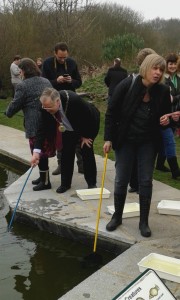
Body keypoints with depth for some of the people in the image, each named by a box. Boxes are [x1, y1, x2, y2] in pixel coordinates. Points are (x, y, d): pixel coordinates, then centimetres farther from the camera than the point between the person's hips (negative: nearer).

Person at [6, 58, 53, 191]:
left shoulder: (23, 86, -8)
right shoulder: (46, 81, 14)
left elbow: (15, 105, -3)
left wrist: (8, 113, 17)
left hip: (36, 125, -7)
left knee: (40, 153, 2)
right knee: (44, 151, 17)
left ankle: (45, 182, 10)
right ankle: (43, 177, 28)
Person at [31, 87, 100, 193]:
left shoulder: (74, 99, -42)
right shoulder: (47, 107, -27)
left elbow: (89, 116, -27)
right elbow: (43, 128, -23)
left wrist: (86, 136, -14)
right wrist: (36, 151, -32)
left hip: (89, 124, -4)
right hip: (70, 127, 5)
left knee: (87, 150, -8)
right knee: (66, 152, -1)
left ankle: (92, 183, 5)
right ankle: (65, 183, 10)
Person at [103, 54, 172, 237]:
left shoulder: (162, 92, -8)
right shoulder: (127, 85, -15)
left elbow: (165, 116, 7)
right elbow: (111, 113, -9)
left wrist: (166, 121, -17)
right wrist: (108, 139, -11)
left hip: (148, 143, 2)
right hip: (125, 141, -1)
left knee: (146, 181, 5)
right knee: (121, 180, 6)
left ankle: (144, 222, 18)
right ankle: (117, 216, 26)